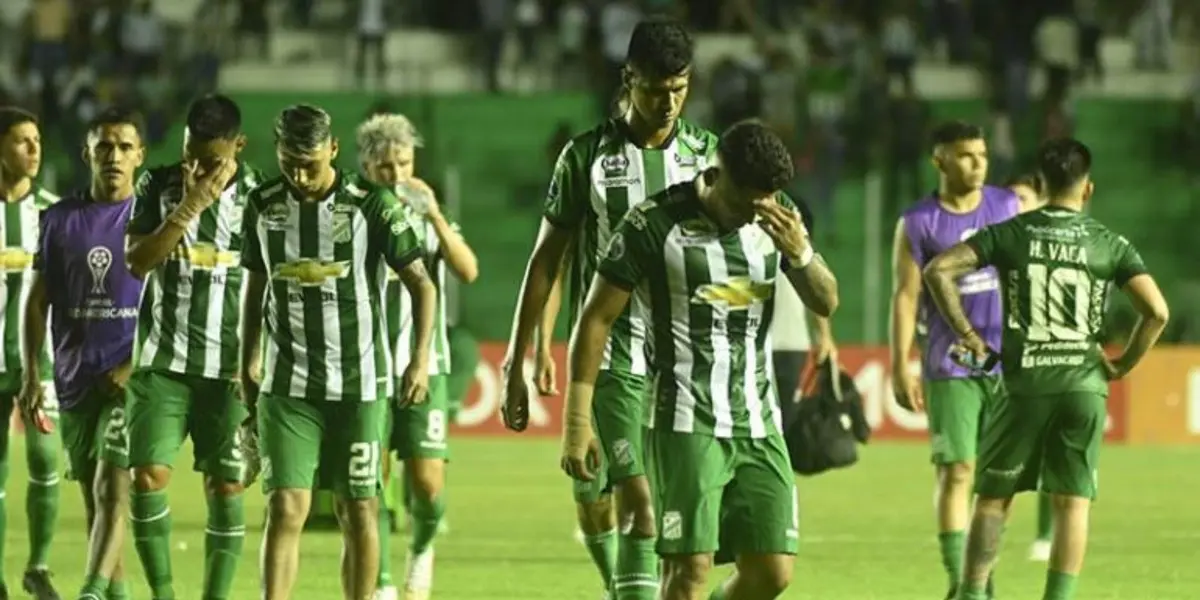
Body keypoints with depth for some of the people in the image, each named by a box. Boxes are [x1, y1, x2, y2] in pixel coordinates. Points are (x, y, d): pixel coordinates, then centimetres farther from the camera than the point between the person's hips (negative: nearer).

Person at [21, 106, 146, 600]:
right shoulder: (60, 220, 8)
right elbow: (38, 300, 11)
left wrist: (137, 365, -12)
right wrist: (31, 374, 3)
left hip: (131, 378, -4)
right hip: (76, 379, 4)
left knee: (112, 490, -16)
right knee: (93, 497, 10)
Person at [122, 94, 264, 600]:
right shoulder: (157, 186, 2)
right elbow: (137, 261, -9)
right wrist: (190, 206, -17)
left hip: (229, 369, 0)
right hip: (162, 363, 1)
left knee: (225, 487, -1)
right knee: (148, 476, -8)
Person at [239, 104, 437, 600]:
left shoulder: (372, 204, -8)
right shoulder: (263, 205, 2)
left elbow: (420, 284, -4)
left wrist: (421, 358, -15)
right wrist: (247, 366, 18)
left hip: (359, 382, -1)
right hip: (287, 386, 1)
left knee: (359, 512, 4)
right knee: (286, 508, -9)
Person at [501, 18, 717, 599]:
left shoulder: (705, 152, 7)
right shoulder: (587, 155, 1)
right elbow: (547, 259, 5)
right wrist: (520, 357, 2)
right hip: (612, 359, -2)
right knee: (636, 499, -13)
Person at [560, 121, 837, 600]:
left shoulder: (776, 220, 5)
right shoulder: (656, 224, -10)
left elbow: (826, 304, 7)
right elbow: (596, 319, -6)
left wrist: (800, 253, -15)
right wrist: (577, 422, -10)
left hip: (758, 421, 5)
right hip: (687, 424, -5)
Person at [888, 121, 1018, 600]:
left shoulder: (1009, 206, 7)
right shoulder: (918, 223, -1)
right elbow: (906, 296, -3)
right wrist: (901, 368, -9)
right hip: (950, 369, -3)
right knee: (957, 471, -8)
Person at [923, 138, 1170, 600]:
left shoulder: (1010, 234, 1)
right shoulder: (1110, 245, 2)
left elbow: (938, 271, -7)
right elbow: (1156, 311, -7)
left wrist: (965, 332, 1)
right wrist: (1123, 364, 5)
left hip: (1025, 386, 0)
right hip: (1084, 385, 0)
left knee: (993, 495, 11)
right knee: (1073, 502, 3)